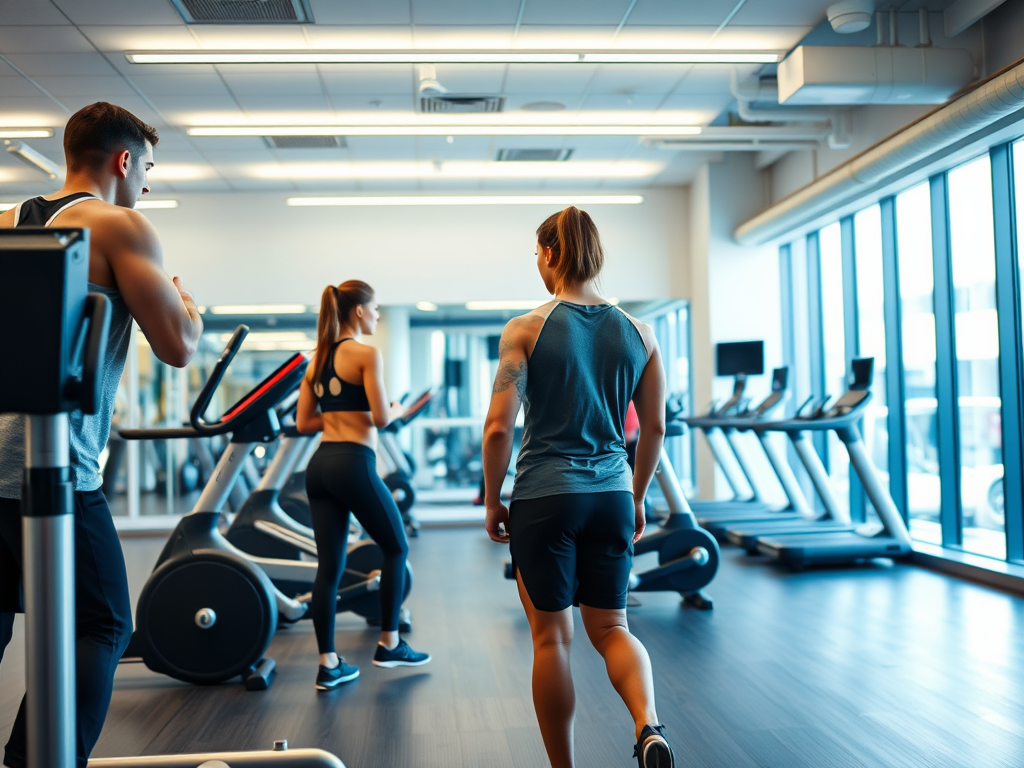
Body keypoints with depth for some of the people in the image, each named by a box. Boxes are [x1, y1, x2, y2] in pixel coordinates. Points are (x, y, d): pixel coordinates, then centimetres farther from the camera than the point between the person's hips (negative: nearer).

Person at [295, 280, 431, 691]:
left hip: (320, 465, 7)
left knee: (330, 565, 8)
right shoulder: (367, 354, -7)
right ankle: (389, 644, 20)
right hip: (353, 463, -7)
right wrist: (395, 410, 7)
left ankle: (329, 665, 9)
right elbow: (380, 417, -14)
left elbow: (303, 422, 14)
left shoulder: (317, 360, 15)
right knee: (396, 548, 13)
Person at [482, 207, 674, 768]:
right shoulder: (638, 332, 4)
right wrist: (637, 497, 21)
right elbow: (654, 427, 9)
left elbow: (498, 427, -11)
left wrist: (492, 501, 1)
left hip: (544, 498, -3)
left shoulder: (526, 330, -7)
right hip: (612, 496, 3)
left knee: (552, 637, 10)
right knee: (611, 626, 15)